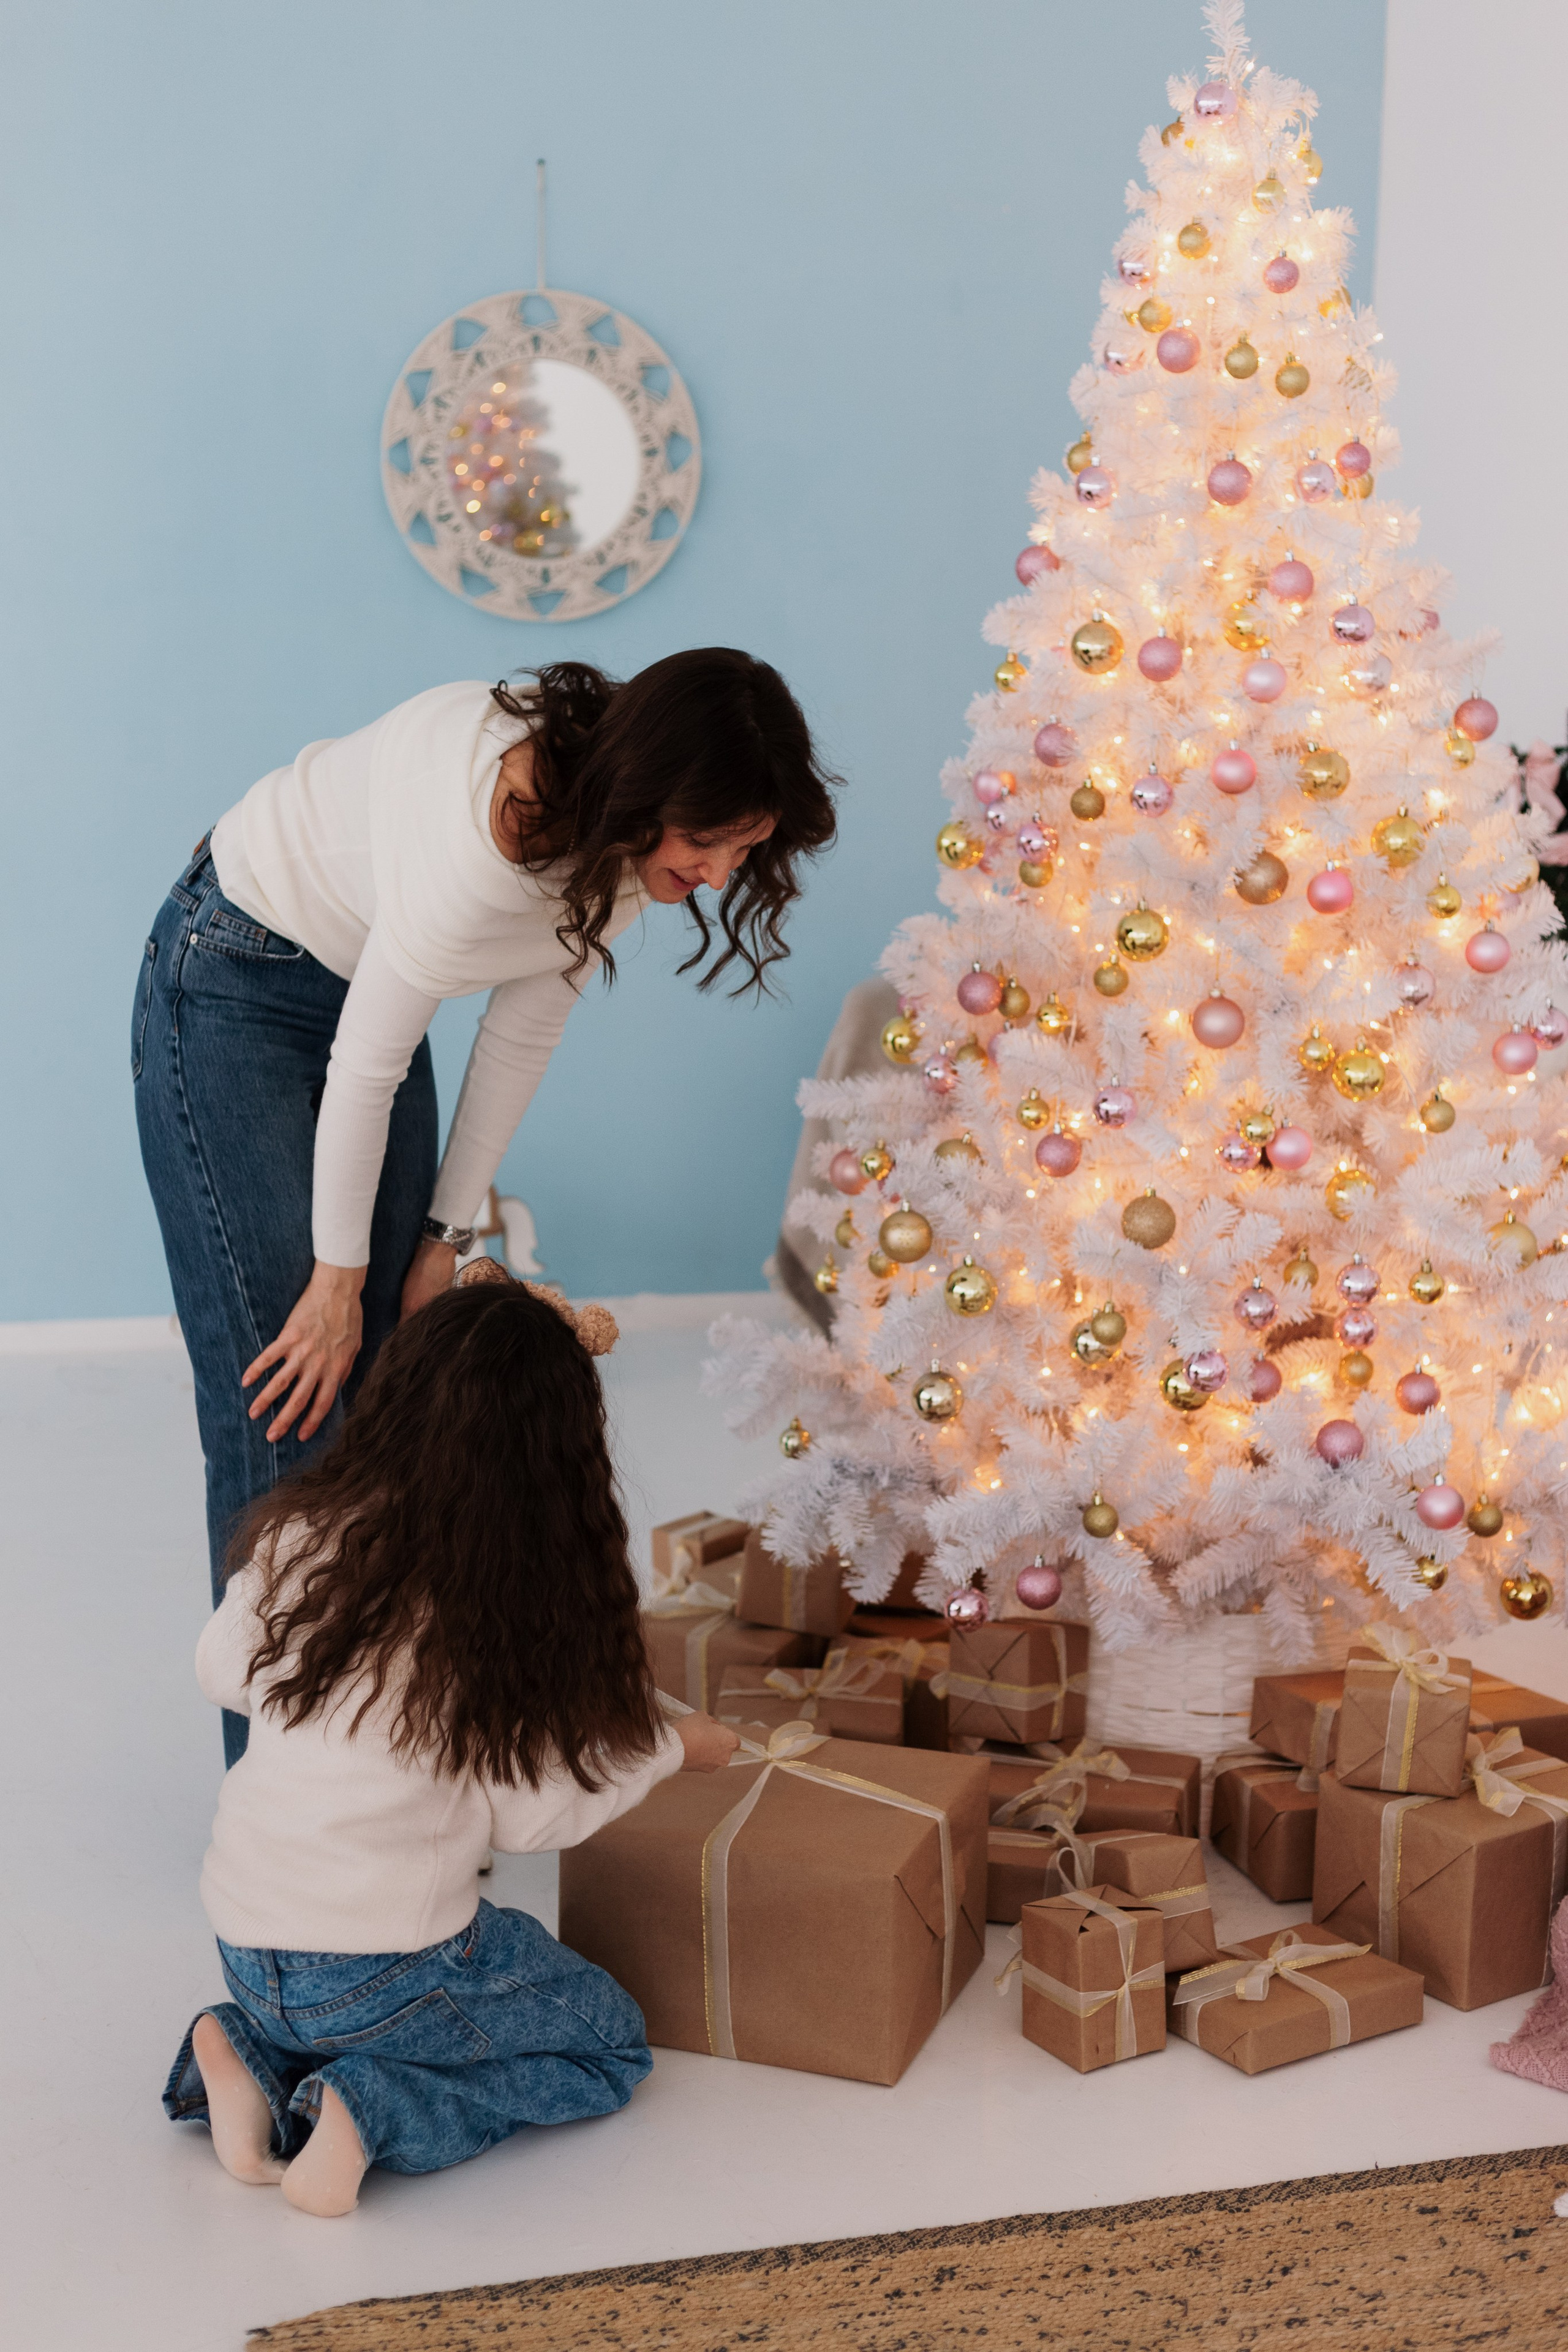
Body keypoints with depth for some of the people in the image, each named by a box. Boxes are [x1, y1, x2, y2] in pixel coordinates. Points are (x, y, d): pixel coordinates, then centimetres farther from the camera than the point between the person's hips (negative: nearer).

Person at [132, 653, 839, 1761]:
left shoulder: (625, 843, -14)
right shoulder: (486, 834, -37)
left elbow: (525, 1030, -2)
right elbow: (364, 1068, -26)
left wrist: (445, 1236, 2)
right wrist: (339, 1276, -14)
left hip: (366, 987, 7)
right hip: (233, 987, -7)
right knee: (282, 1402, -9)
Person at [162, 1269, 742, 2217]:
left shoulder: (298, 1535, -7)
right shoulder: (515, 1604, -19)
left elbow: (223, 1673, 9)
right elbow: (531, 1818, -11)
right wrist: (671, 1748, 5)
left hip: (244, 1947, 6)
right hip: (380, 1972, -6)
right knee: (611, 2043, 18)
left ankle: (257, 2055, 8)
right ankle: (376, 2113, -5)